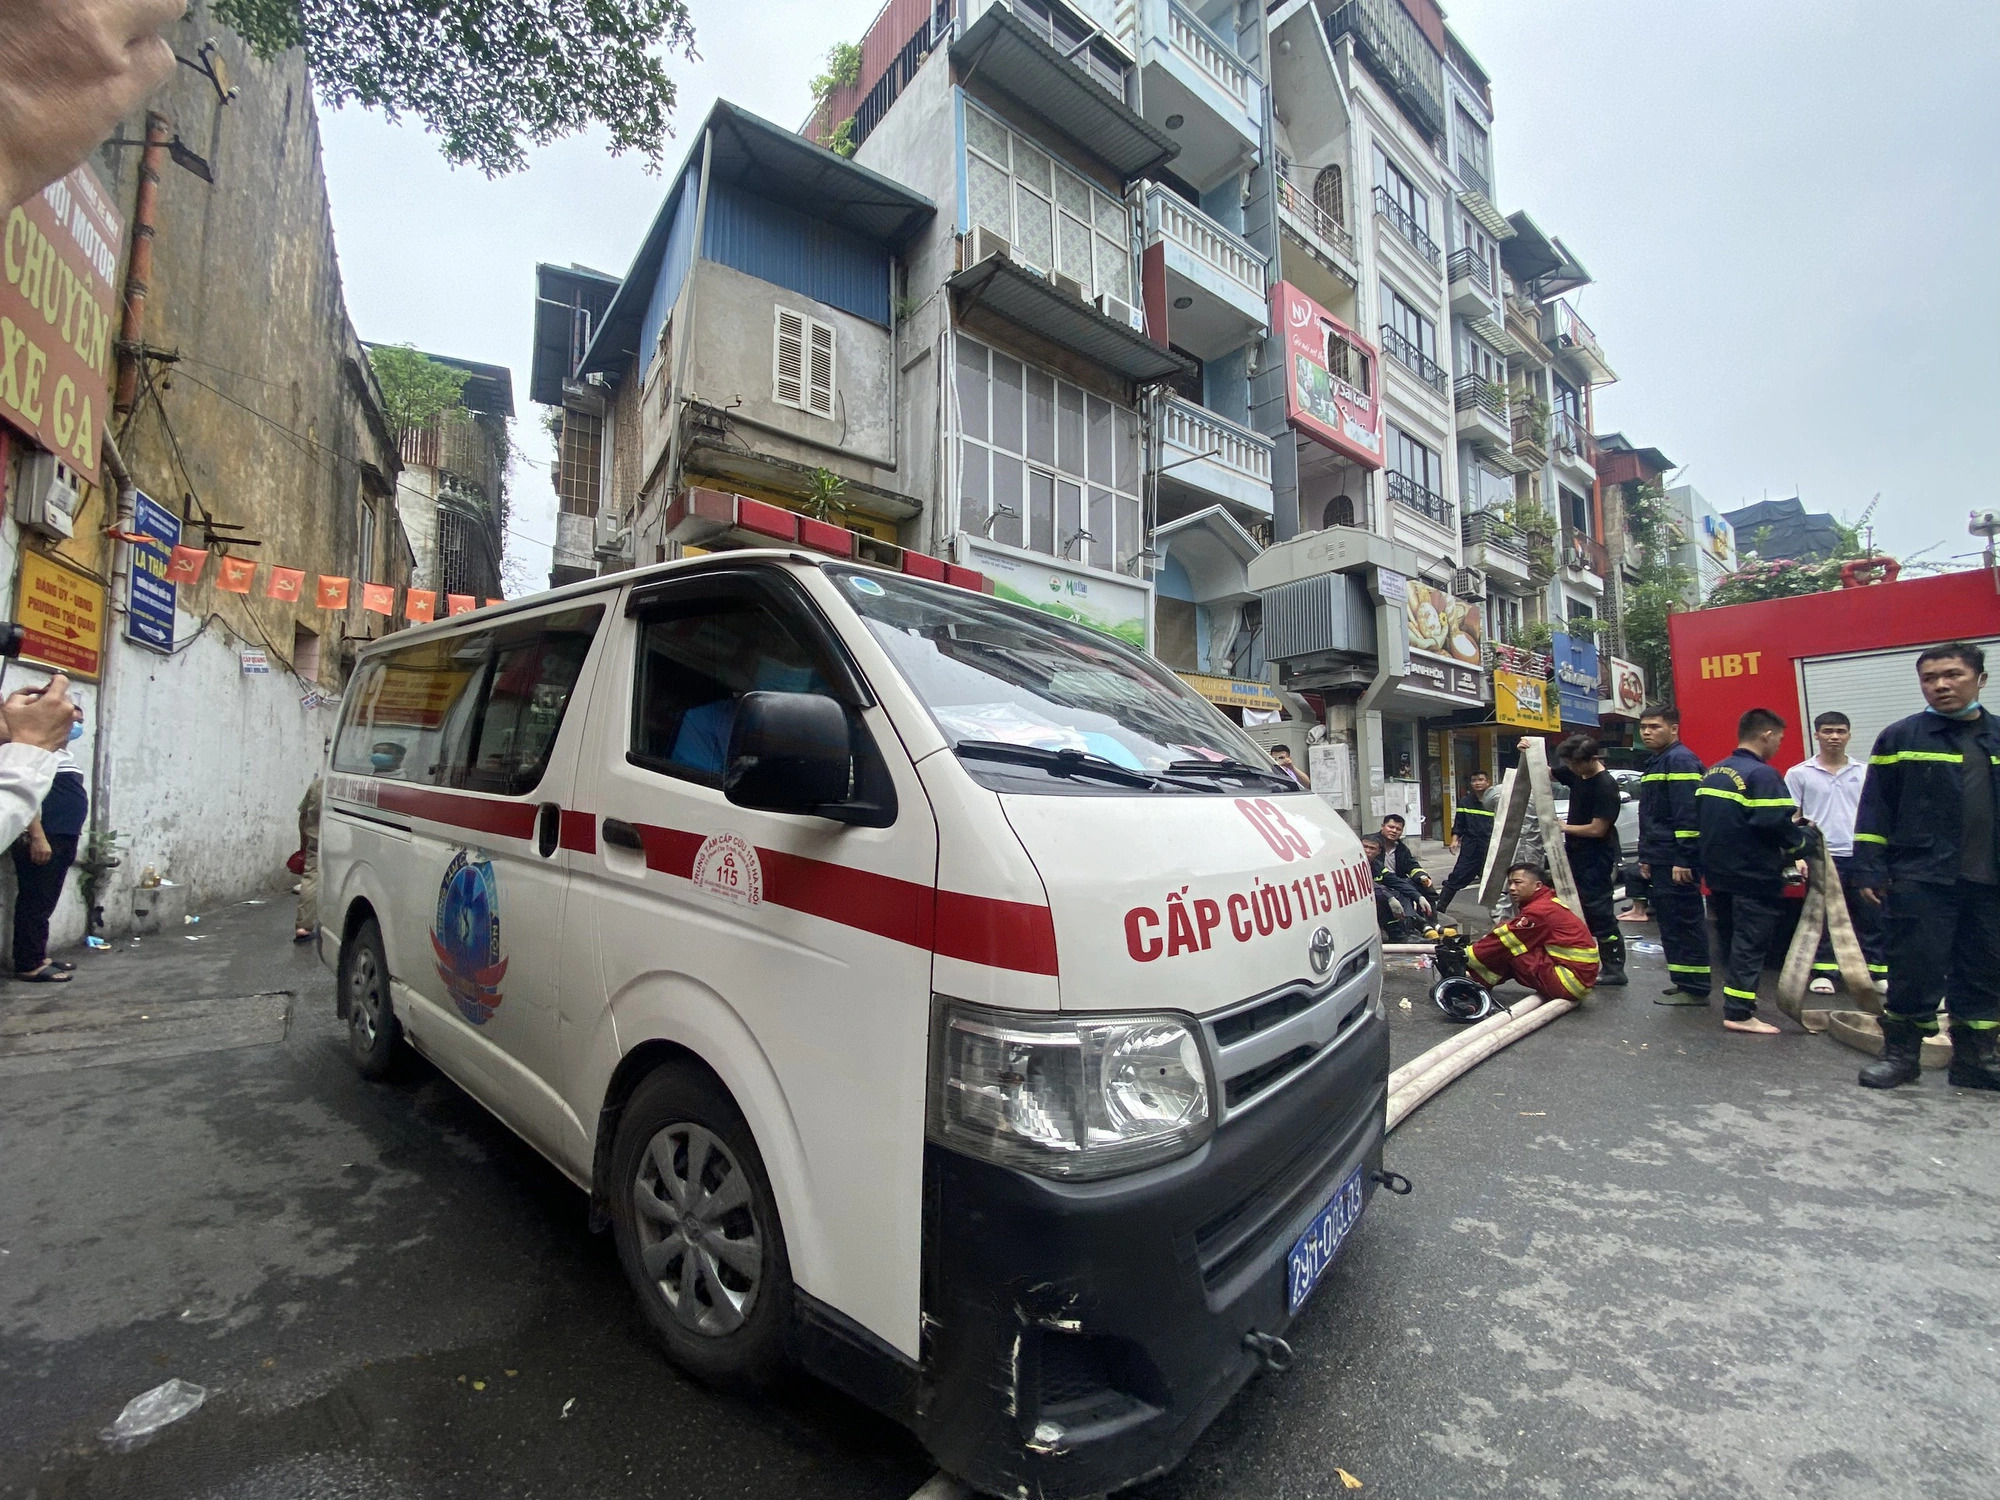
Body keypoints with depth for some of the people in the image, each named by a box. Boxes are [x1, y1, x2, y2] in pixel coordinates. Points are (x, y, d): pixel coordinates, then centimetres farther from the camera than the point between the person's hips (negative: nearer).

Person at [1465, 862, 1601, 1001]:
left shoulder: (1539, 911, -18)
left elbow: (1502, 941, -14)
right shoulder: (1547, 903, 11)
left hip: (1572, 980, -10)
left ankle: (1476, 983, -5)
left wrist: (1466, 957, -6)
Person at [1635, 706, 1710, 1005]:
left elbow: (1688, 814, -20)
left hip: (1676, 862, -10)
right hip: (1660, 862, 10)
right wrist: (1646, 857, 24)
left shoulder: (1680, 760, -12)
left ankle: (1695, 989, 2)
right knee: (1670, 923, 14)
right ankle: (1684, 982, 23)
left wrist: (1683, 860, -24)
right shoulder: (1655, 763, 19)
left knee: (1684, 922, -5)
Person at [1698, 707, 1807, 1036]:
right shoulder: (1762, 774, -15)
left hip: (1718, 873, 8)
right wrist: (1799, 846, -4)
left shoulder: (1713, 772, 10)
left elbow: (1703, 818, 13)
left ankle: (1737, 997, 32)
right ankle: (1739, 1012, -1)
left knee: (1729, 940, 19)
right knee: (1750, 944, -2)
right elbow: (1777, 824, -21)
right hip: (1754, 876, -8)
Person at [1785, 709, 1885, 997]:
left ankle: (1879, 972, 17)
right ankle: (1823, 972, 12)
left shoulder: (1864, 772, 8)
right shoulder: (1799, 774, 0)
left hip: (1862, 857, 2)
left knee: (1870, 917, 7)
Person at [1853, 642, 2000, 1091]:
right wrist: (1869, 871, -8)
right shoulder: (1900, 737, -2)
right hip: (1921, 881, -4)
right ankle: (1901, 1055, 12)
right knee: (1917, 970, -1)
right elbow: (1874, 809, -3)